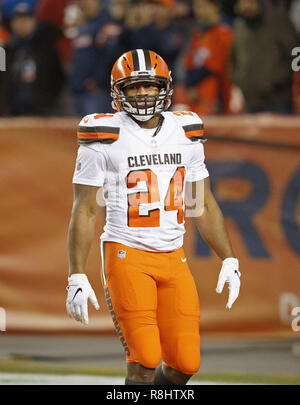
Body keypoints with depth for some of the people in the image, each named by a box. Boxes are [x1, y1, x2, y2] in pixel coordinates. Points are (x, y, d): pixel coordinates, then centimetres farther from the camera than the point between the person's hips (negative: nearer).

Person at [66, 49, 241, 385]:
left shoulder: (186, 135, 9)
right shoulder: (106, 137, -5)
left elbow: (204, 206, 16)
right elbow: (84, 211, -5)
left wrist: (229, 260, 9)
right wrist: (77, 278, -10)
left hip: (174, 258, 5)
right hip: (127, 256, -5)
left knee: (184, 364, -1)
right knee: (145, 362, -14)